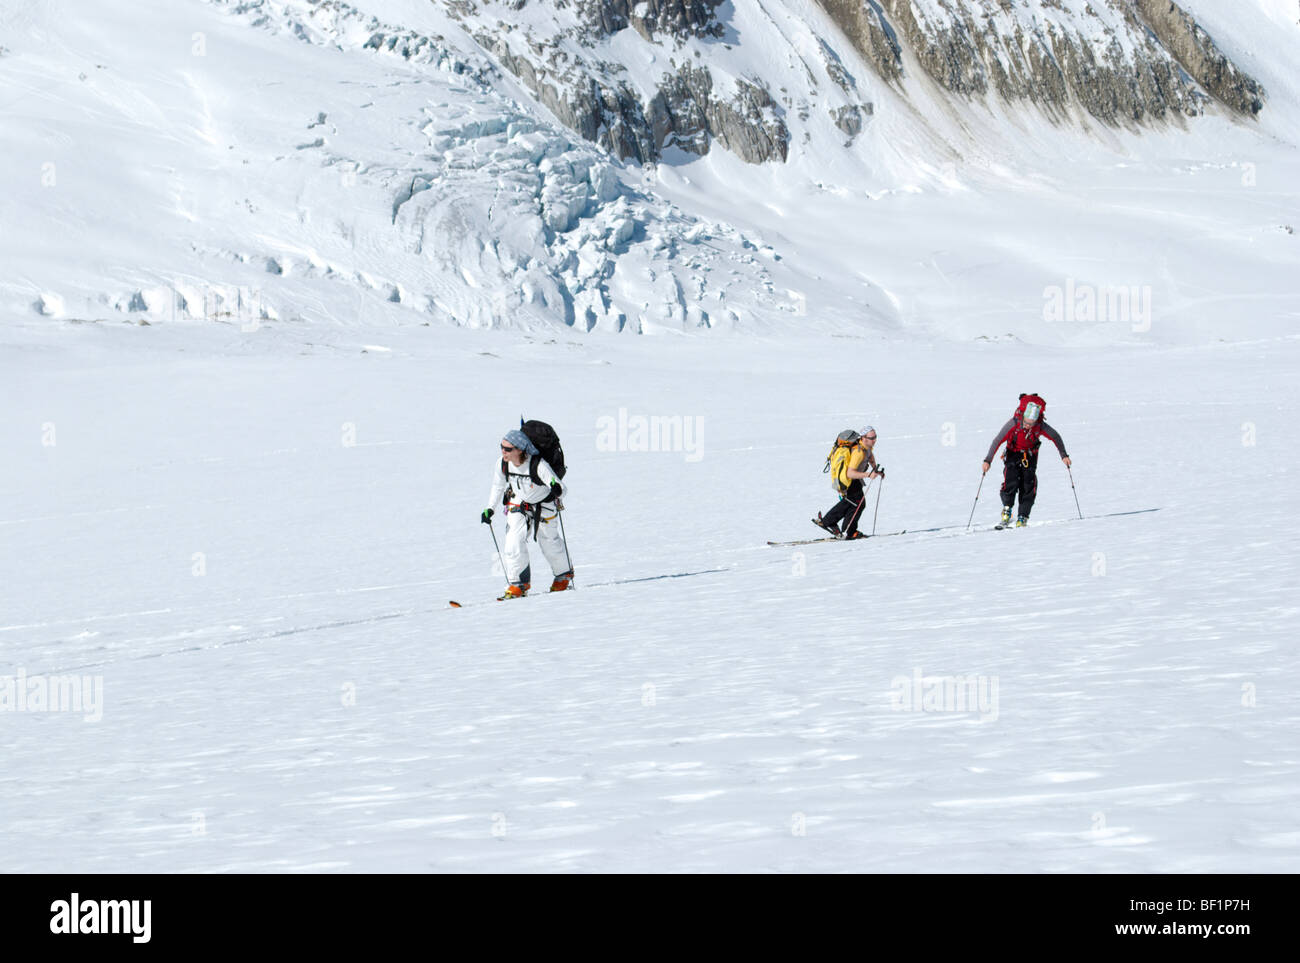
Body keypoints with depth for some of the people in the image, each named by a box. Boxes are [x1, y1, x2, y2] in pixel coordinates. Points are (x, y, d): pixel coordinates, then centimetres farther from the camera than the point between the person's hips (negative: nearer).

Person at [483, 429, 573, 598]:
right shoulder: (502, 464, -20)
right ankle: (519, 583, 1)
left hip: (544, 506, -3)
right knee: (514, 541, -13)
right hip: (518, 504, 3)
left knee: (549, 542, 13)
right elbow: (498, 487, 1)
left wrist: (557, 488, -58)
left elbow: (561, 488, -34)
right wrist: (490, 509, -4)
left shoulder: (538, 465, -35)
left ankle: (564, 573, 42)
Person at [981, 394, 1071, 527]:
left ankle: (1023, 517, -2)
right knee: (1011, 482, -21)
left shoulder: (1040, 426, -25)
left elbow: (1056, 437, -6)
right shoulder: (1014, 423, -30)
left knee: (1028, 486, -11)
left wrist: (1064, 455, -5)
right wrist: (988, 460, -30)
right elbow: (998, 441, -26)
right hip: (1013, 455, -1)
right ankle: (1007, 511, -2)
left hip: (1030, 456, 1)